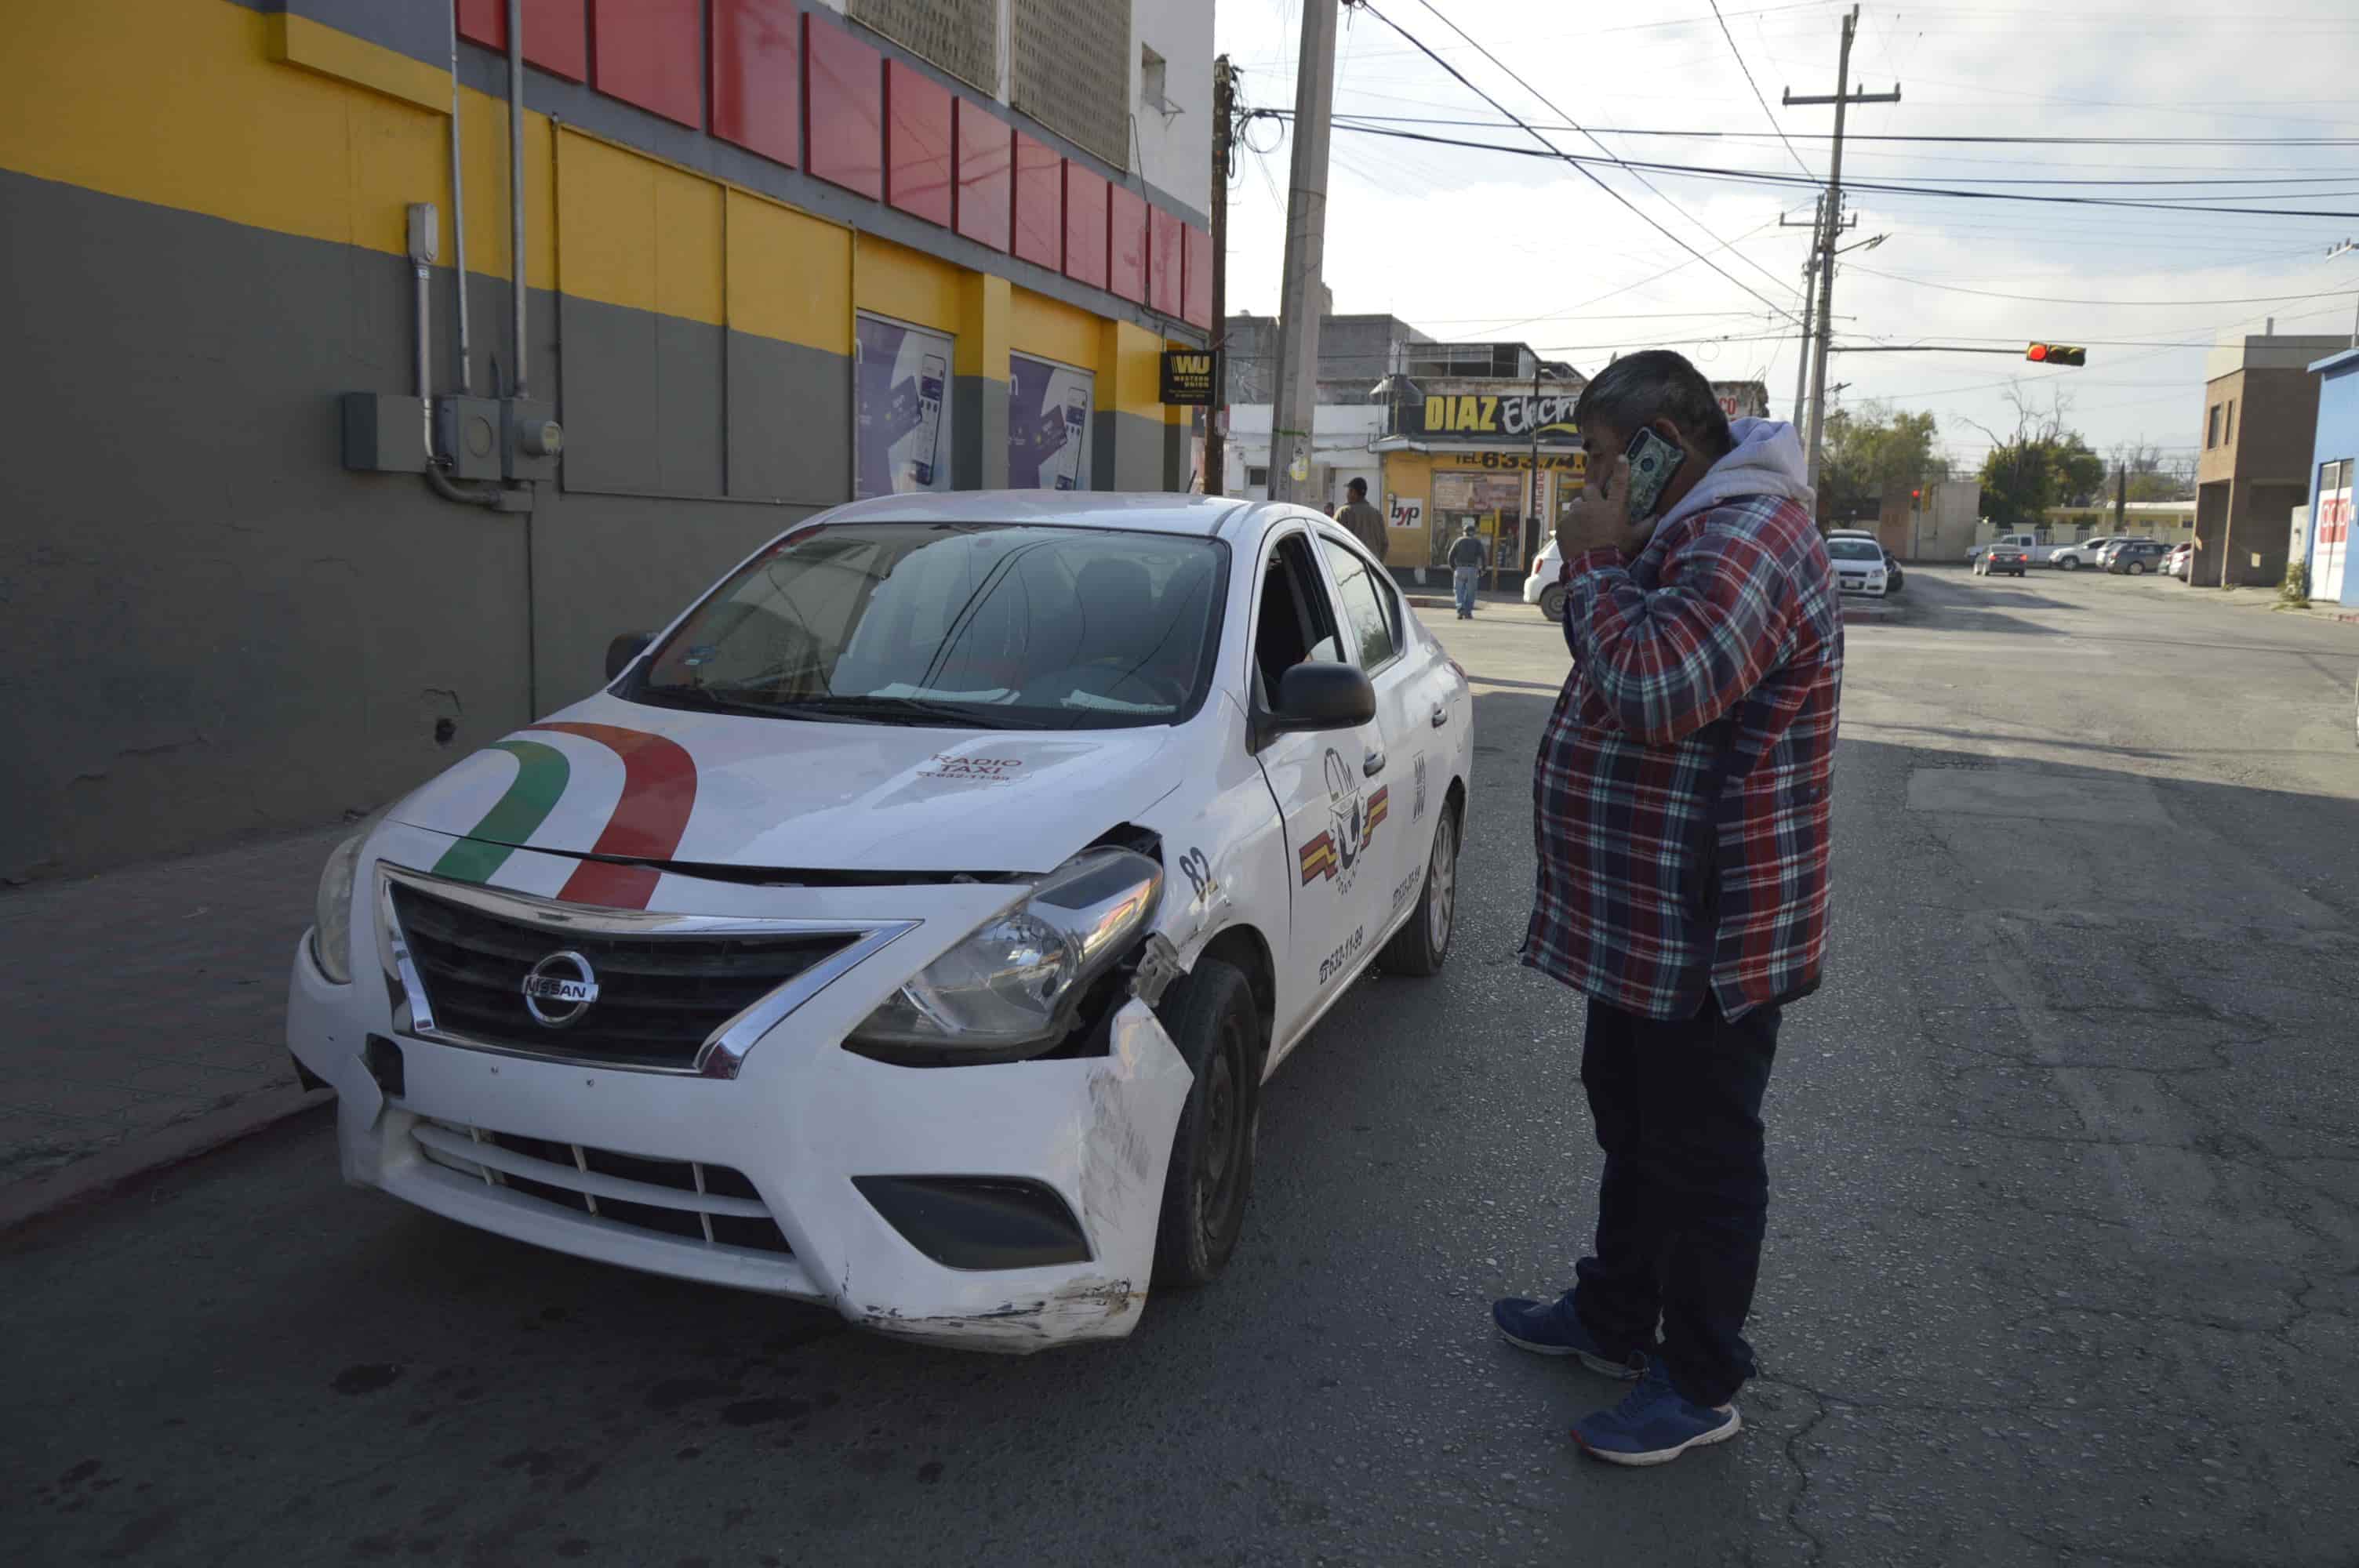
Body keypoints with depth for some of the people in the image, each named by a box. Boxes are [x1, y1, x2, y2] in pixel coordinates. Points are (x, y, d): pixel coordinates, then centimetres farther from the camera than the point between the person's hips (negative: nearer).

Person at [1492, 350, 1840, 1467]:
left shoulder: (1749, 541, -23)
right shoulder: (1697, 531, 13)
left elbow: (1652, 691, -34)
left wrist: (1596, 566, -23)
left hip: (1707, 933, -11)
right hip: (1640, 918, 11)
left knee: (1702, 1159, 4)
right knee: (1632, 1125, 23)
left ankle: (1701, 1385, 21)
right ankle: (1615, 1319, 41)